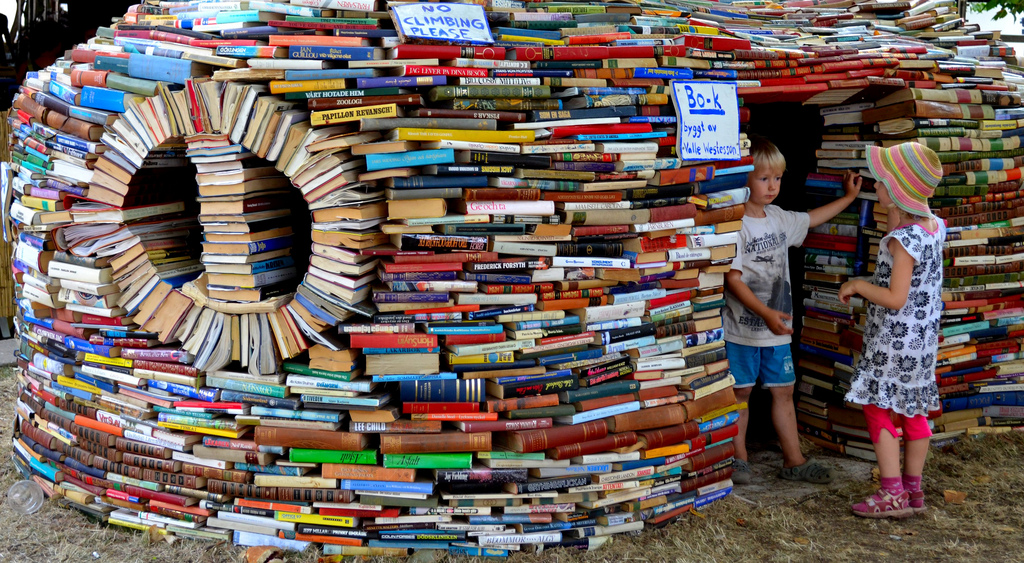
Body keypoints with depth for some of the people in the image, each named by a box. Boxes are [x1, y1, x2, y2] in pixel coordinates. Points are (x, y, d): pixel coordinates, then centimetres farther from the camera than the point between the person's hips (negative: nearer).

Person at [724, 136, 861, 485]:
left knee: (783, 391, 11)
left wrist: (848, 197, 33)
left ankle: (793, 461, 18)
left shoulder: (778, 219, 8)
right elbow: (732, 279, -20)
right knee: (741, 392, 6)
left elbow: (811, 219, 29)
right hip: (742, 328, -6)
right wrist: (766, 314, -27)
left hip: (777, 328, 7)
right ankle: (738, 459, 19)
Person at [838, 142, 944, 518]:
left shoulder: (903, 239, -23)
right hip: (924, 334, 9)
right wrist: (894, 217, 12)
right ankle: (913, 491, 21)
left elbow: (895, 298, -26)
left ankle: (892, 494, 0)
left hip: (896, 338, -9)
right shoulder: (933, 226, 2)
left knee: (877, 407, 0)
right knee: (914, 410, 14)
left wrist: (857, 286, -12)